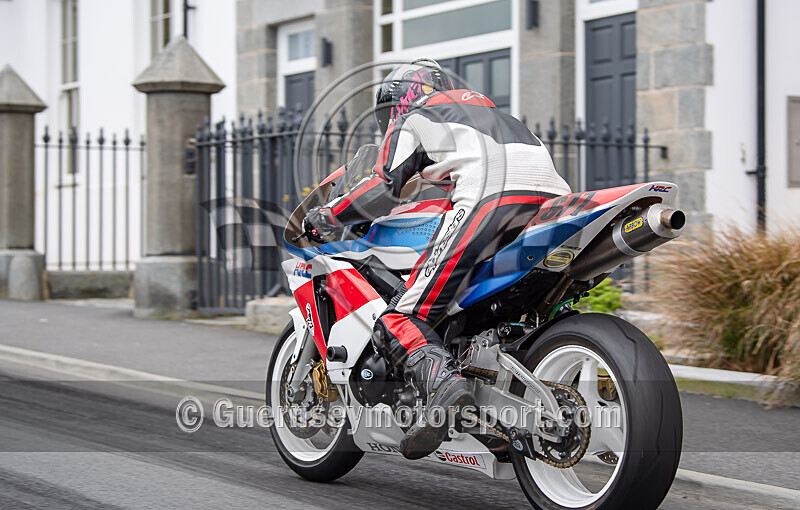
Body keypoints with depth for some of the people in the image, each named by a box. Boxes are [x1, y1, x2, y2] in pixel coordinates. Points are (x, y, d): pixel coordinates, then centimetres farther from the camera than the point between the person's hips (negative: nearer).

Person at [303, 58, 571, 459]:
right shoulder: (483, 107, 41)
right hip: (551, 198, 7)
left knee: (401, 320, -8)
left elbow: (382, 189, 11)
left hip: (489, 200, -7)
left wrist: (325, 216, 26)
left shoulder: (412, 119, 22)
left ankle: (444, 384, -35)